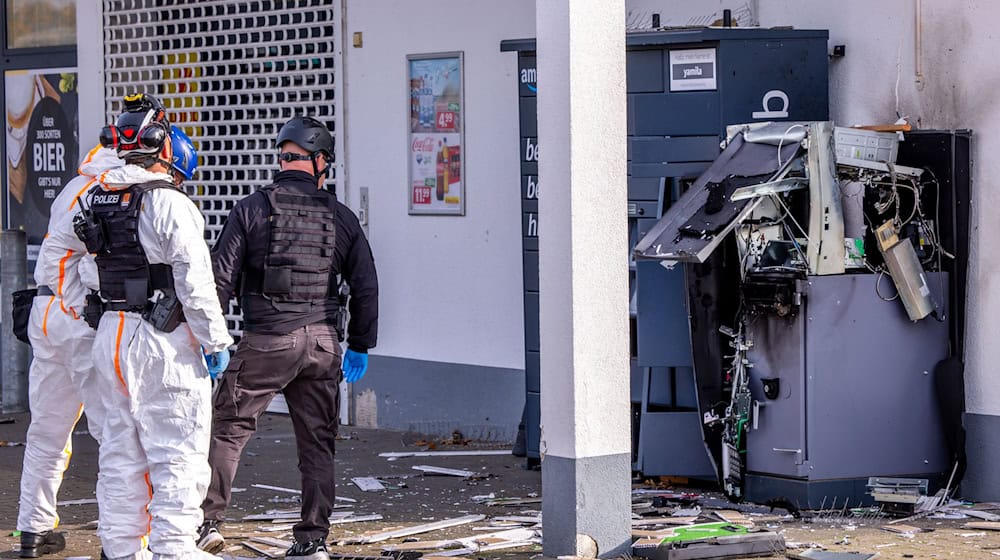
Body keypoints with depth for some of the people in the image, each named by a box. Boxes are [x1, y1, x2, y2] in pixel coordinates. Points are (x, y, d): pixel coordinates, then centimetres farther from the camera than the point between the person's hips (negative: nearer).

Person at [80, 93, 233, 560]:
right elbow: (194, 281, -16)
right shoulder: (170, 205, -16)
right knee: (177, 451, -2)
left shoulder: (97, 200, 6)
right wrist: (215, 341, -10)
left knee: (120, 447, 14)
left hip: (111, 336, 8)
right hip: (164, 343, -8)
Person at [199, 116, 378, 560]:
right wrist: (359, 345, 19)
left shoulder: (252, 209, -1)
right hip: (322, 343, 3)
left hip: (266, 340, -3)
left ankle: (208, 522, 3)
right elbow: (366, 287, 9)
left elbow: (220, 277, -5)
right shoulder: (340, 217, 7)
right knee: (317, 444, 8)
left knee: (228, 430, 7)